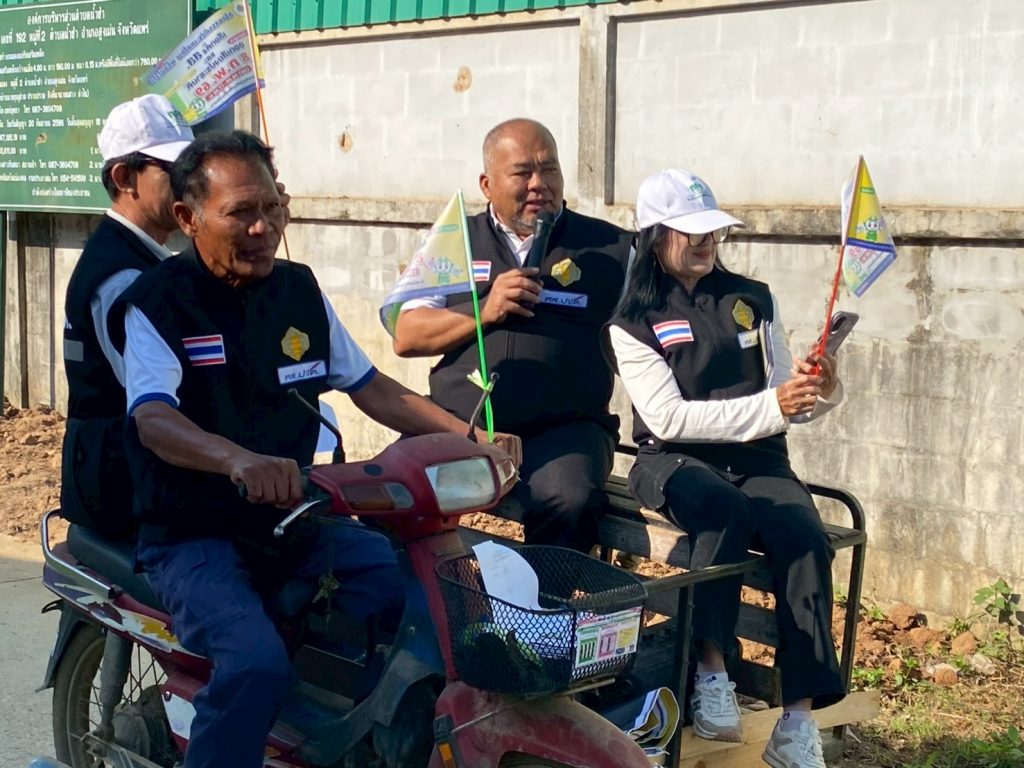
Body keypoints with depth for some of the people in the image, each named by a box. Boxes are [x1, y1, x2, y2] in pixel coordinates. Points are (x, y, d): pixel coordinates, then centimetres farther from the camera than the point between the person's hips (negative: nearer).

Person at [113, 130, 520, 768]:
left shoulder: (300, 290, 8)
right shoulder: (157, 303, -10)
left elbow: (368, 385, 15)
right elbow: (153, 419, -27)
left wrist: (467, 435, 3)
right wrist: (238, 459, -48)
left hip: (293, 519, 6)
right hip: (194, 536, -5)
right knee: (258, 662, -31)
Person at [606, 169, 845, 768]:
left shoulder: (754, 301, 11)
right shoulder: (634, 321, 0)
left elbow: (789, 406, 13)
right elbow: (668, 418, -12)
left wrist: (820, 390, -11)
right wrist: (770, 406, -19)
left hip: (757, 461, 3)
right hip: (675, 462, -3)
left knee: (806, 537, -27)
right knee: (724, 509, -37)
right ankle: (711, 668, -25)